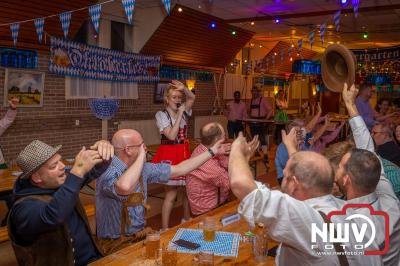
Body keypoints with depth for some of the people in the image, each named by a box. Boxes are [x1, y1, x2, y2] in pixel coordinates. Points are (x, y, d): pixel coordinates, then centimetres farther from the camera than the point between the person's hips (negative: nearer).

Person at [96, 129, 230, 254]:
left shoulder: (142, 168, 2)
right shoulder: (108, 172, -21)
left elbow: (179, 170, 9)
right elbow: (124, 188, -45)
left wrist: (211, 152, 11)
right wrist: (141, 156, -28)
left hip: (141, 234, 7)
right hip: (118, 243, -7)